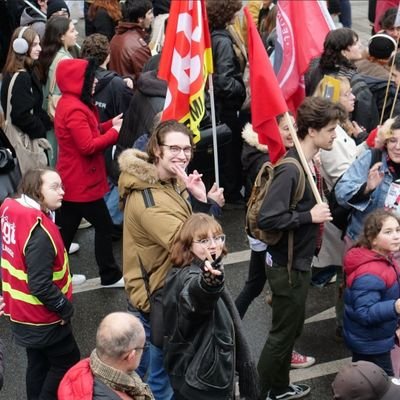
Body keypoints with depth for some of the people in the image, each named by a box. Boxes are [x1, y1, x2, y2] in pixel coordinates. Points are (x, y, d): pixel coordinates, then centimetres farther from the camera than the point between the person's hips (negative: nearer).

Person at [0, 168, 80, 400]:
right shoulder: (39, 233, -31)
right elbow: (41, 286, -31)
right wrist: (66, 308, -16)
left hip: (22, 312, 9)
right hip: (43, 317, -9)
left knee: (39, 363, 23)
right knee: (67, 364, 9)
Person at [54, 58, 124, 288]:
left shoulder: (69, 103, 10)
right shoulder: (74, 109, -23)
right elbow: (88, 146, -26)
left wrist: (109, 125, 4)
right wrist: (114, 132, -15)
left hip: (73, 181, 10)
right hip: (82, 183, -10)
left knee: (67, 228, 14)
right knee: (104, 226, 2)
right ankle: (110, 276, 13)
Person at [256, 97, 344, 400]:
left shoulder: (310, 163, 3)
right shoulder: (291, 170, -25)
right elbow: (267, 219, -30)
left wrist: (321, 212, 0)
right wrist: (309, 217, -24)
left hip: (300, 262, 9)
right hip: (287, 266, -9)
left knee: (292, 328, 21)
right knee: (282, 333, 5)